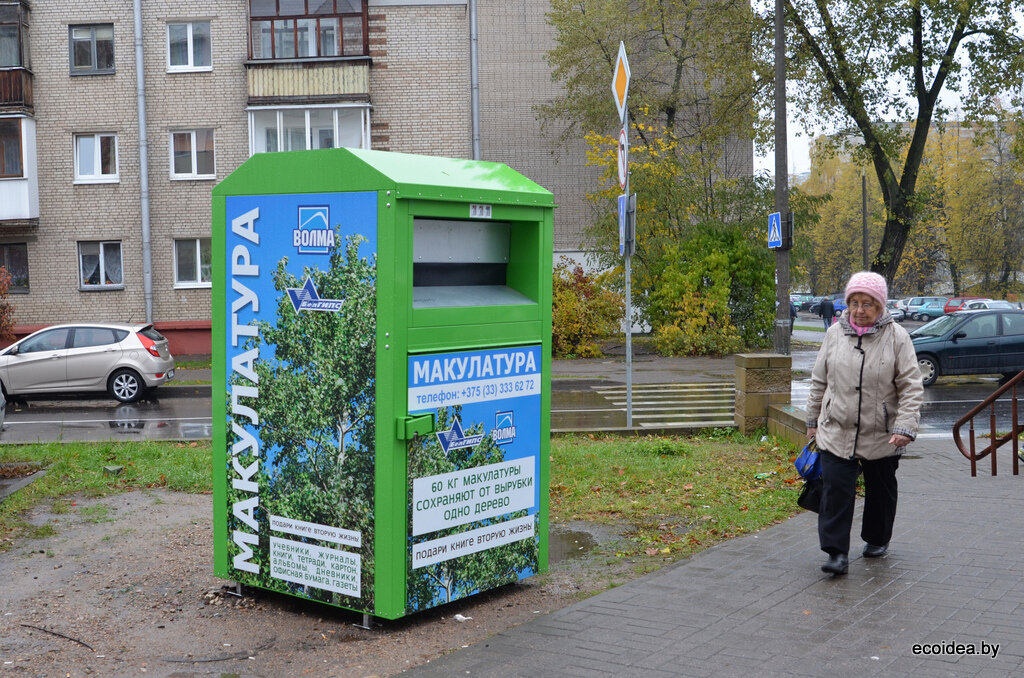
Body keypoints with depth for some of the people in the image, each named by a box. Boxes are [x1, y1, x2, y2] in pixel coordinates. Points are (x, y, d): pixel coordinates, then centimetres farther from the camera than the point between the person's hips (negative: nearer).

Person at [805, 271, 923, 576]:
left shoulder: (896, 336, -7)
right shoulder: (835, 333, 2)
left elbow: (911, 387, -8)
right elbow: (819, 381, 11)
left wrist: (905, 426, -17)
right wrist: (813, 420, 14)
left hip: (882, 436, -1)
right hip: (836, 432, 1)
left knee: (880, 491, 16)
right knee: (836, 490, -8)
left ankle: (877, 540, 37)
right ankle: (837, 553, -3)